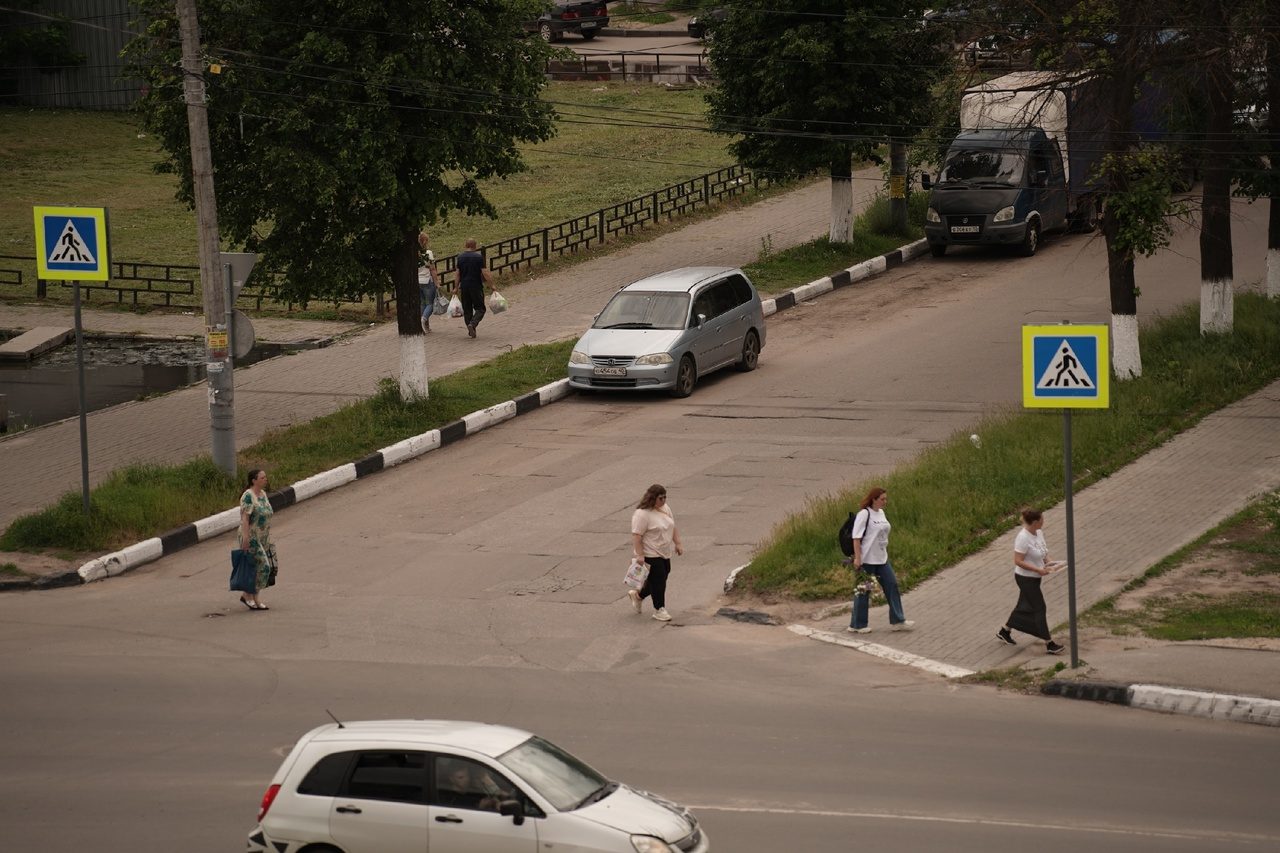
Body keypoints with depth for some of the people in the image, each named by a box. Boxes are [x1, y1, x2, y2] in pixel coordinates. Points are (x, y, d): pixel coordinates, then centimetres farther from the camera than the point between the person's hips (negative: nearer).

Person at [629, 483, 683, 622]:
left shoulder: (665, 509, 8)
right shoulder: (642, 514, -19)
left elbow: (672, 527, 18)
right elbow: (636, 536, -21)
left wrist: (677, 543, 12)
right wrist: (640, 555, -24)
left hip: (665, 554, 8)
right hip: (651, 556, -8)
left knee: (658, 581, 14)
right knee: (658, 582, -4)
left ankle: (637, 595, 34)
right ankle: (659, 609, 7)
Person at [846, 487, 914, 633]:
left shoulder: (881, 513, 10)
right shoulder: (864, 514, -14)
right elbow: (856, 537, -17)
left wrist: (886, 553, 18)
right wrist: (857, 558, -20)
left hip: (882, 559, 8)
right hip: (867, 560, -8)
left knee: (892, 585, 5)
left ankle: (897, 621, 10)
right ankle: (857, 625, 9)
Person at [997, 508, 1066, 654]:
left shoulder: (1039, 532, 1)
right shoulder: (1023, 538, -26)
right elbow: (1018, 561, -25)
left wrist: (1048, 562, -2)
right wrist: (1038, 570, -28)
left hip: (1034, 577, 9)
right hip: (1026, 578, -9)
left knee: (1025, 607, 20)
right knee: (1039, 609, -4)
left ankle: (1004, 632, 38)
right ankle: (1049, 645, 2)